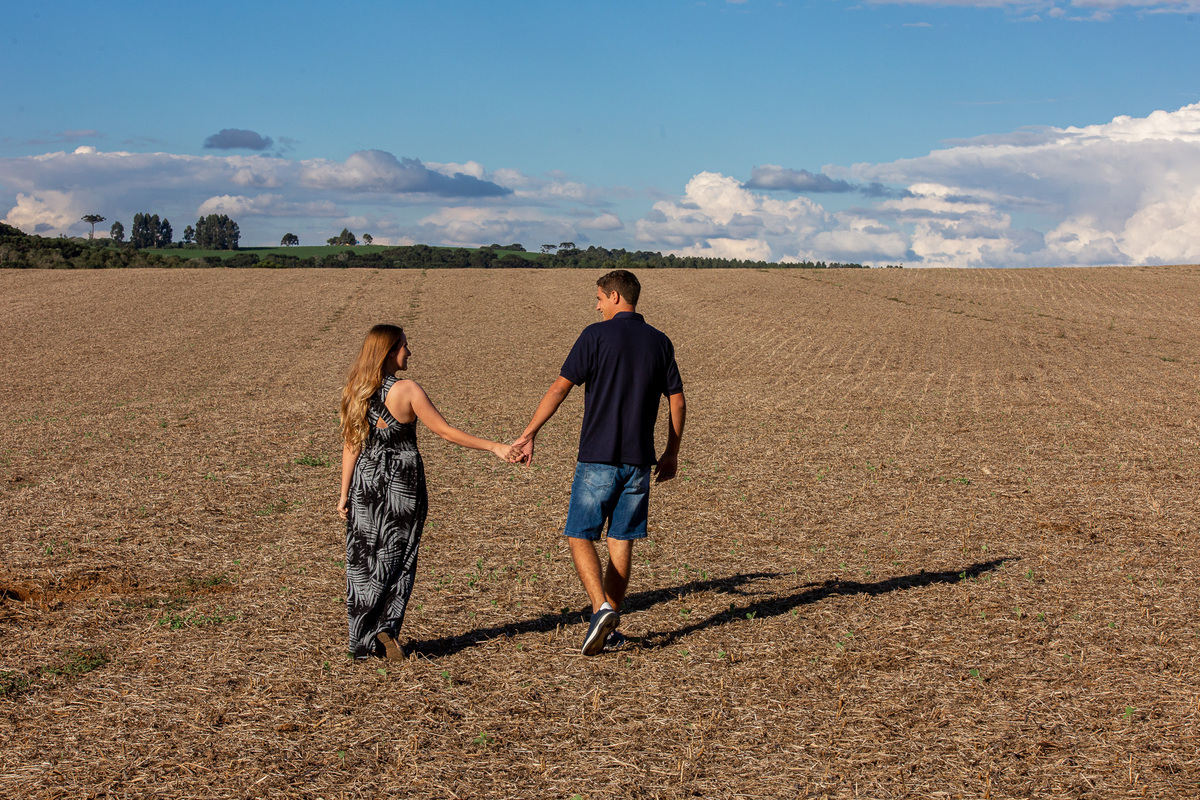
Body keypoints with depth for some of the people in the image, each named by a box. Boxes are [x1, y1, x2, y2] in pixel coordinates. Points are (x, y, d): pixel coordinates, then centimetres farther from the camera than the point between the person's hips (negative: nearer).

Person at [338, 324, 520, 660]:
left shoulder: (355, 391, 0)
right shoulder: (408, 391, -13)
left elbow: (351, 445, 2)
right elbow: (445, 431, -12)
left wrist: (345, 494, 7)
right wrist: (494, 447, -8)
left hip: (366, 482, 4)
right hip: (402, 482, -4)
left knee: (364, 561, 10)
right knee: (397, 559, 8)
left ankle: (362, 641, 13)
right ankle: (386, 626, -5)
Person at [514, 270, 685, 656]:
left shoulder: (597, 335, -7)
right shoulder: (659, 342, 7)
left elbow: (560, 387, -10)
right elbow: (677, 402, 10)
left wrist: (529, 434, -4)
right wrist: (672, 453, 20)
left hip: (598, 458, -5)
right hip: (639, 461, 5)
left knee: (580, 537, 3)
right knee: (621, 541, 11)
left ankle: (601, 608, -16)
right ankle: (610, 621, 14)